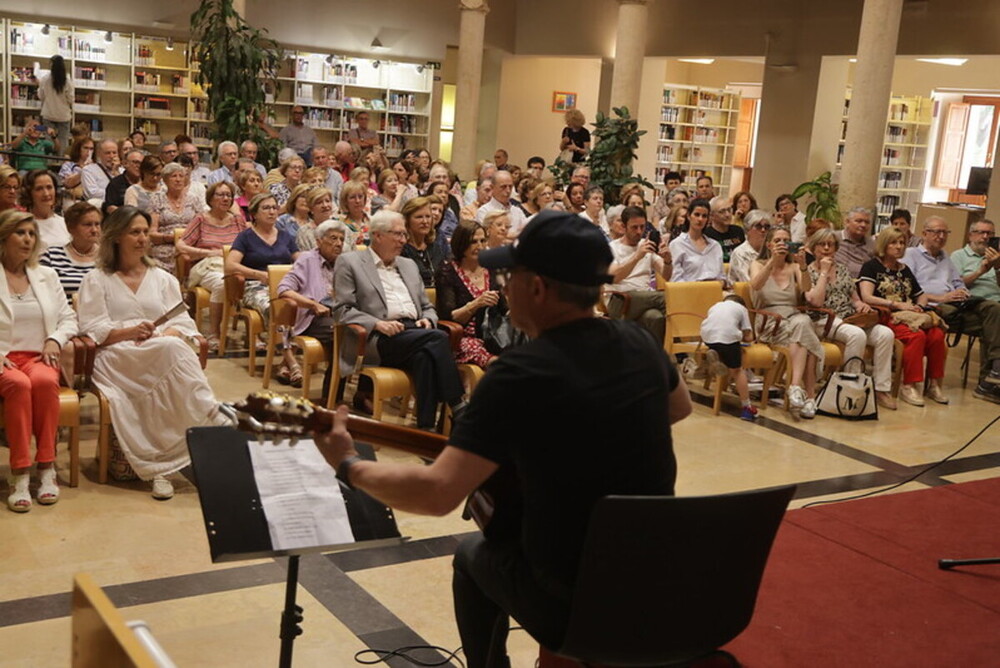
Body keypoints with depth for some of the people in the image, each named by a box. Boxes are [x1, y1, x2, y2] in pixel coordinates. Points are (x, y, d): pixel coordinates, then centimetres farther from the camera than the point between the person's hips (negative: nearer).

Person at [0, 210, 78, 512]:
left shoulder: (47, 276, 20)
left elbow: (68, 318, 18)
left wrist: (55, 340, -2)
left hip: (39, 357, 2)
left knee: (44, 381, -34)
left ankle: (47, 466, -28)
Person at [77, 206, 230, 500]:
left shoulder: (163, 278, 24)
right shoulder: (96, 280, 15)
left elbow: (182, 323, 11)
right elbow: (92, 330, 1)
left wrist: (163, 336, -12)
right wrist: (129, 332, -17)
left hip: (164, 353, 3)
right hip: (116, 358, -3)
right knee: (173, 350, -36)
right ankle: (216, 423, -39)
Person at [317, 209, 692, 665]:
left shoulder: (519, 374, -23)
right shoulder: (638, 343, -3)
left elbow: (436, 493, -25)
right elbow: (681, 406, 19)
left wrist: (347, 465, -11)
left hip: (574, 605, -6)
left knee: (474, 555, 24)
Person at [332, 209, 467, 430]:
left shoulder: (410, 265, 28)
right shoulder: (349, 262, 9)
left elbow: (427, 307, 29)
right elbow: (342, 311, -1)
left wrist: (427, 320, 3)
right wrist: (378, 324, -17)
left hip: (415, 333, 5)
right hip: (379, 339, -5)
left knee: (425, 355, -34)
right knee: (438, 338, -31)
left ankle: (425, 427, -34)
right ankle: (458, 407, -27)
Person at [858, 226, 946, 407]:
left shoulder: (904, 270, 23)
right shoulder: (872, 266, 3)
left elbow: (922, 296, 28)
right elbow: (867, 297, -11)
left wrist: (919, 307, 3)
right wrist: (898, 305, -16)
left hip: (908, 317, 6)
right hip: (885, 318, -6)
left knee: (937, 335, -22)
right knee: (917, 336, -32)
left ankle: (934, 382, -10)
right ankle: (908, 386, -27)